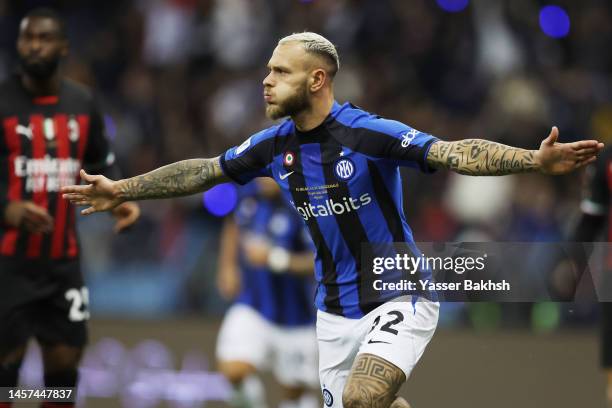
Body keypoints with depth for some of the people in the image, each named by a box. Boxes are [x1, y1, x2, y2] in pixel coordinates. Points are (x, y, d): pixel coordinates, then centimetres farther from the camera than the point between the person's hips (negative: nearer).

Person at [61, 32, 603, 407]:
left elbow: (455, 154, -29)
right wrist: (121, 190, 18)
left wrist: (536, 160, -43)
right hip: (335, 309, 6)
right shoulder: (274, 146, 0)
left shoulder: (369, 134, -19)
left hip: (397, 298, -6)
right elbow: (202, 171, 13)